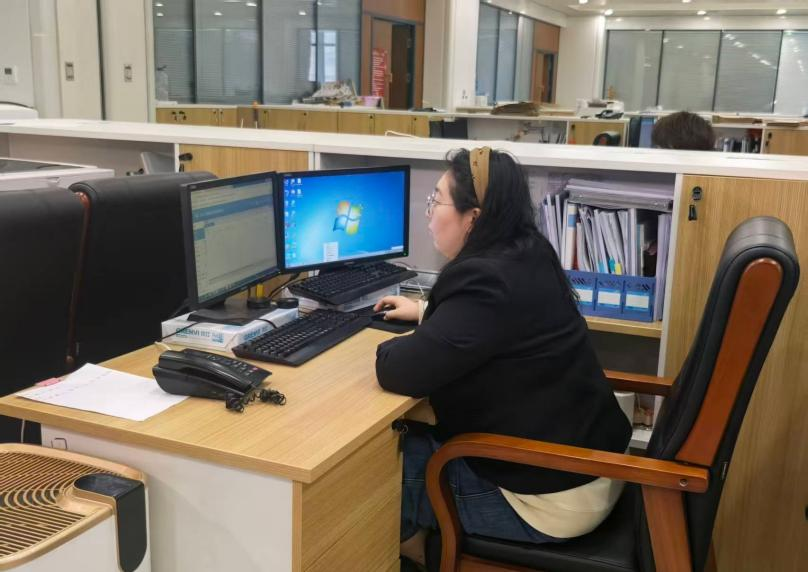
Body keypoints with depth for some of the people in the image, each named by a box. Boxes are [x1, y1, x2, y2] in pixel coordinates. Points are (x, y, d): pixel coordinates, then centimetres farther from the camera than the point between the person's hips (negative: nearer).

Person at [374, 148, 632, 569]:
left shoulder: (490, 283, -28)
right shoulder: (526, 257, 1)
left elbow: (398, 373, -29)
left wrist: (398, 343, -8)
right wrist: (427, 313, 21)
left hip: (554, 496, -9)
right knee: (414, 441, 17)